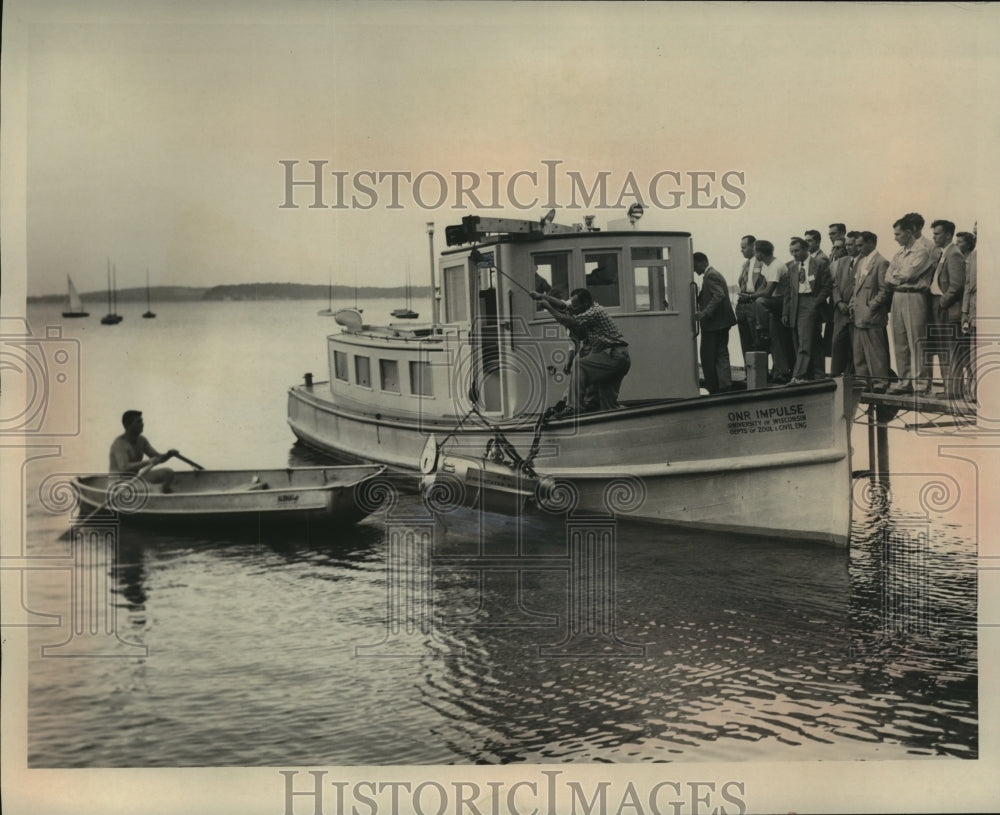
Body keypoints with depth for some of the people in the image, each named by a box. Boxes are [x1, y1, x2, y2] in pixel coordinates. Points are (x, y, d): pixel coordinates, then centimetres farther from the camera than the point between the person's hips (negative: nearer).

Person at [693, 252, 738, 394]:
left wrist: (704, 313, -32)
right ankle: (725, 386, 11)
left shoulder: (710, 276, -13)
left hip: (715, 323, -11)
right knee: (721, 355, 11)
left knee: (708, 357, -5)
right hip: (721, 323, 11)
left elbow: (719, 295, -25)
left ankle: (712, 388, -2)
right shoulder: (713, 274, 19)